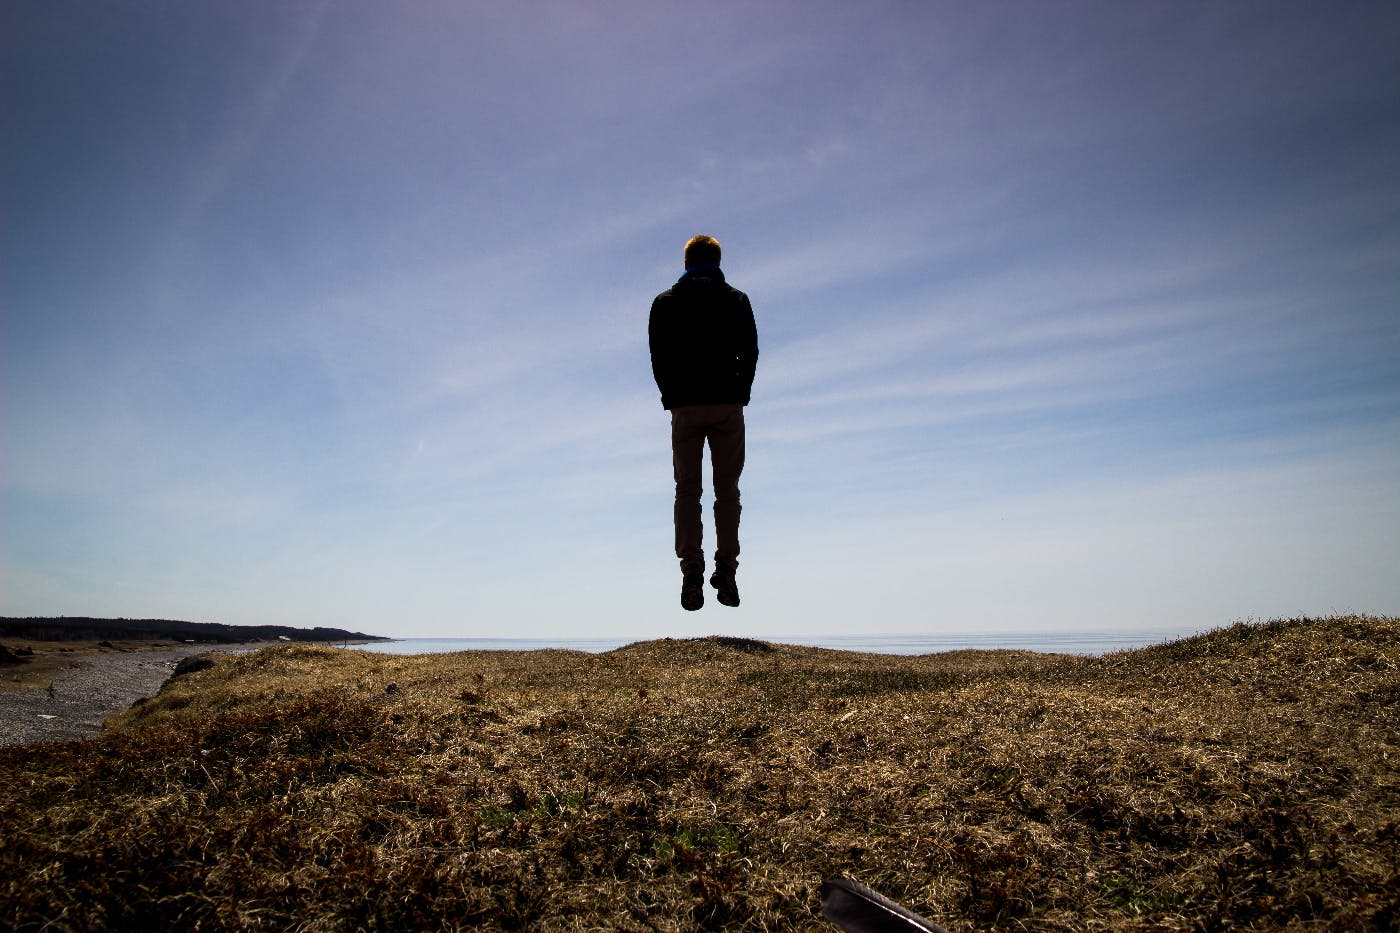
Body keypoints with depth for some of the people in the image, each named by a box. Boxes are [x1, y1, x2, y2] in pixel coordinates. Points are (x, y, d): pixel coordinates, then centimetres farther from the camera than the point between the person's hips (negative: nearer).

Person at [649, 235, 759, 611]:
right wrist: (739, 396, 9)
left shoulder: (665, 303, 9)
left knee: (687, 489, 3)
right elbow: (750, 353, 3)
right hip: (728, 406, 0)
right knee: (727, 489, 5)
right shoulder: (737, 300, 9)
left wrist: (672, 401, 9)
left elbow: (658, 358, 4)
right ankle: (725, 570, -1)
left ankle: (692, 572, -6)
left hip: (685, 407, 0)